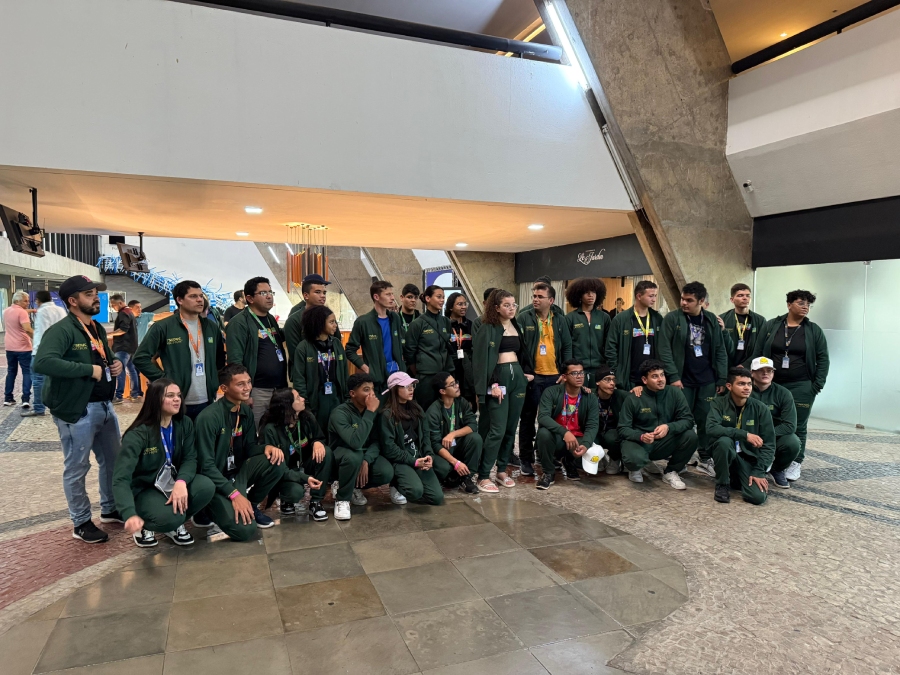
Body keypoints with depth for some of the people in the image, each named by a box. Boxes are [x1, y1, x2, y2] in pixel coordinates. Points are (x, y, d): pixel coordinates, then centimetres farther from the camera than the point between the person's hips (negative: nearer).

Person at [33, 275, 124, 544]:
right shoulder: (61, 330, -16)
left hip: (105, 405, 9)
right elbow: (42, 362, -31)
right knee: (77, 468, 6)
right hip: (77, 410, -9)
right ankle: (81, 523, 20)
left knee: (113, 460, 18)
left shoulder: (98, 329, 13)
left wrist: (116, 363, 3)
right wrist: (89, 369, -27)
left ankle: (110, 509, 36)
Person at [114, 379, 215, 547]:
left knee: (206, 487, -26)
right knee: (170, 516, -34)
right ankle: (144, 525, 3)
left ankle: (175, 524, 2)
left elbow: (190, 458, -10)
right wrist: (130, 515, -47)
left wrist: (181, 482, -34)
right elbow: (120, 479, -31)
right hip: (144, 489, -5)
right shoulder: (138, 434, -23)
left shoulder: (185, 424, -7)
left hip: (172, 482, 5)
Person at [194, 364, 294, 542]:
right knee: (245, 529, -22)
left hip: (238, 472, 7)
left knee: (276, 461, -20)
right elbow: (206, 465, -22)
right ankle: (209, 512, 7)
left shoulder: (246, 411, 0)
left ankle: (252, 505, 2)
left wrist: (266, 447, -18)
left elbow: (249, 447, 6)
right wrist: (234, 493, -25)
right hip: (215, 480, -7)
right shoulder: (209, 417, -22)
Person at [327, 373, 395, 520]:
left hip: (366, 454, 5)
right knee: (354, 457, -40)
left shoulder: (374, 411, -5)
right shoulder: (340, 413, -25)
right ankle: (342, 499, -14)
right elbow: (355, 443, -39)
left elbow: (376, 441, -10)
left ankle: (353, 487, 6)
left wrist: (366, 461, -29)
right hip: (341, 457, -5)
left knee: (387, 473, -24)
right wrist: (370, 412, -36)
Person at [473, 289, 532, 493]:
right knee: (497, 430, -11)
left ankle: (502, 470, 20)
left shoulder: (516, 327, 16)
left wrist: (527, 371, 11)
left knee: (511, 428, 8)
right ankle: (483, 476, -3)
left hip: (518, 377, 7)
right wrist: (492, 384, -19)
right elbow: (482, 358, -13)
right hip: (499, 377, -7)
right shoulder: (487, 329, -6)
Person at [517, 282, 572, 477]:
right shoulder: (524, 318, -5)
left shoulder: (560, 319, 5)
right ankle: (526, 459, 15)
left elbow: (567, 346, 8)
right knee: (528, 418, 6)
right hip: (532, 376, -3)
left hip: (555, 376, 3)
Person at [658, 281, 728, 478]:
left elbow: (720, 351, 9)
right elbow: (665, 349, -9)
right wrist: (673, 376, -15)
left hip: (707, 381, 3)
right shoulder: (672, 318, -5)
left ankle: (706, 459, 20)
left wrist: (722, 379, 4)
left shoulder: (712, 320, 6)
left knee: (707, 420, 7)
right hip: (682, 380, -3)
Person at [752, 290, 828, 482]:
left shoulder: (814, 330, 3)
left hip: (801, 387, 0)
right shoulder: (770, 326, 2)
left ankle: (795, 463, 15)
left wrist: (817, 385, -5)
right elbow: (757, 354, 3)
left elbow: (822, 359, 3)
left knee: (797, 427, 4)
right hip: (771, 385, 1)